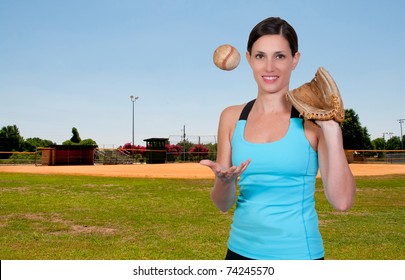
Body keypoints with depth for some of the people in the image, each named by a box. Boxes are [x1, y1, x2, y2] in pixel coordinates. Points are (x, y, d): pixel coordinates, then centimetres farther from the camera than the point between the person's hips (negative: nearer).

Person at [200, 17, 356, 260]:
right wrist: (225, 181, -19)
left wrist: (332, 129, -20)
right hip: (241, 249, 3)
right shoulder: (232, 117, 0)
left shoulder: (314, 118, -8)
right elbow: (223, 204, 2)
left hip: (297, 252, -2)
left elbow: (342, 201, -15)